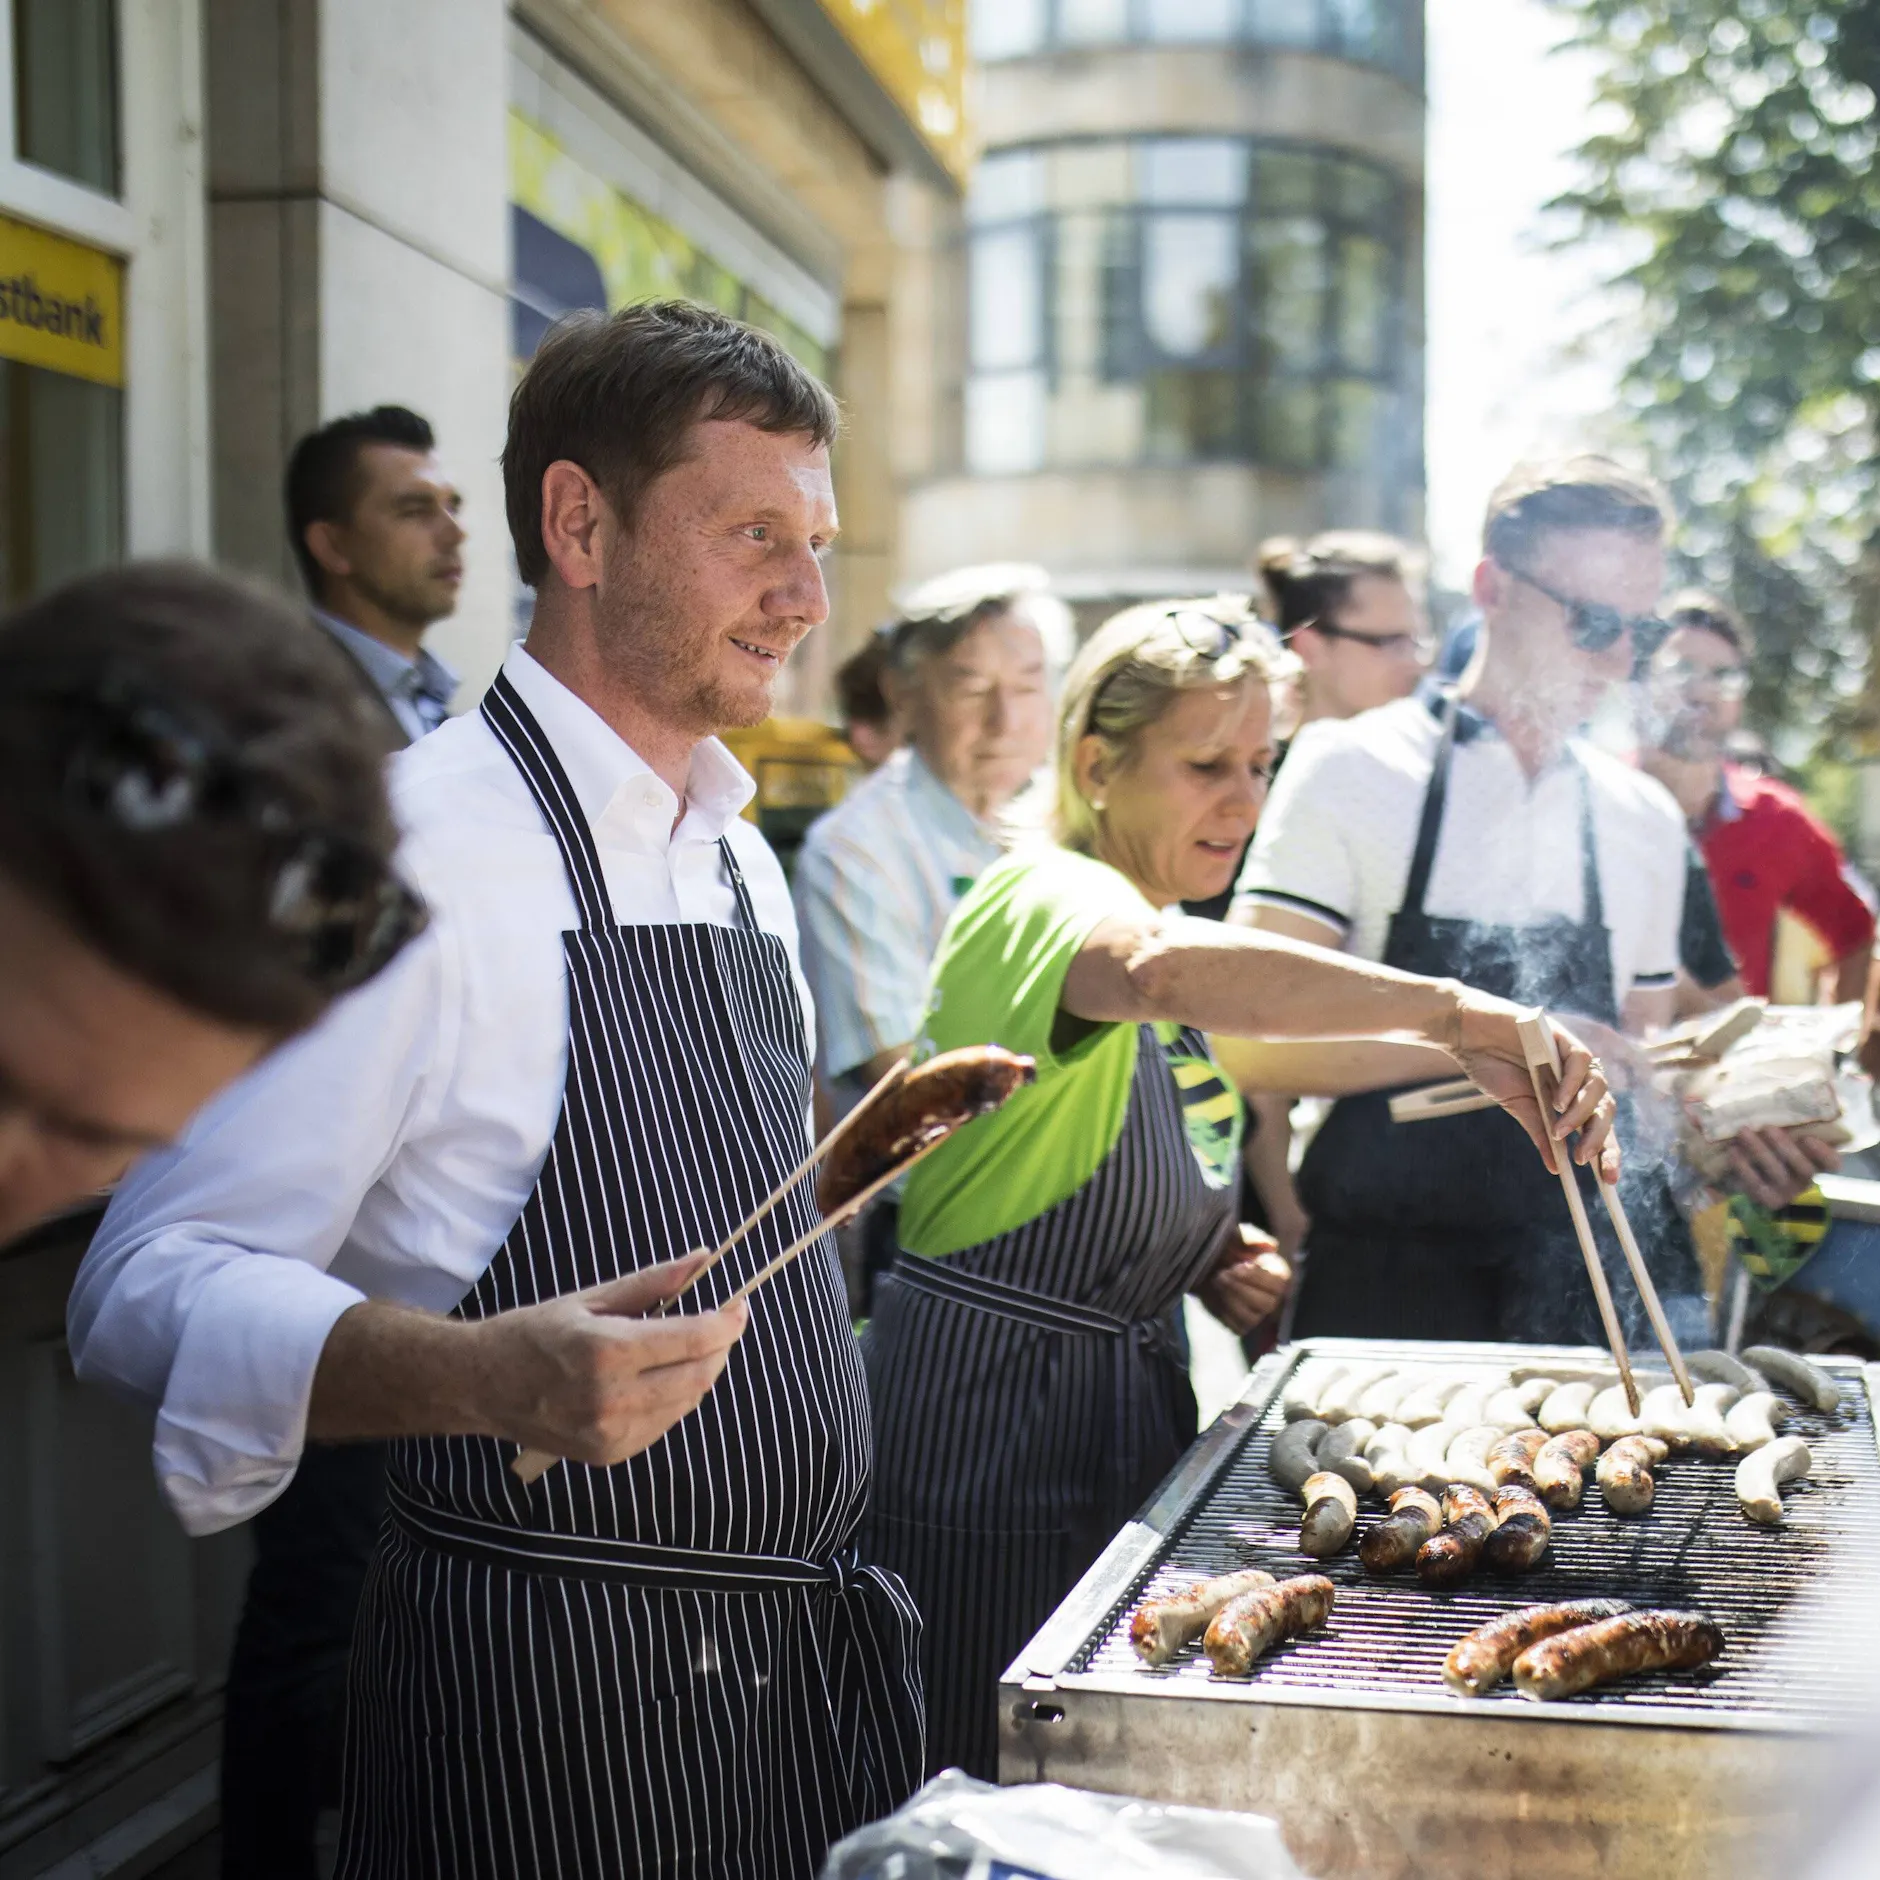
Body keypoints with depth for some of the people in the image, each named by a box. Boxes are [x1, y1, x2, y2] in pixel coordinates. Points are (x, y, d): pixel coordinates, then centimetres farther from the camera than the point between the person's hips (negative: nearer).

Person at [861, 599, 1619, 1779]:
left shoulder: (1156, 926, 12)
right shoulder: (1046, 897, -16)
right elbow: (1167, 968, -43)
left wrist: (1213, 1263, 4)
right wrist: (1450, 1012, -47)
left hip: (1129, 1403, 9)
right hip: (985, 1415, -8)